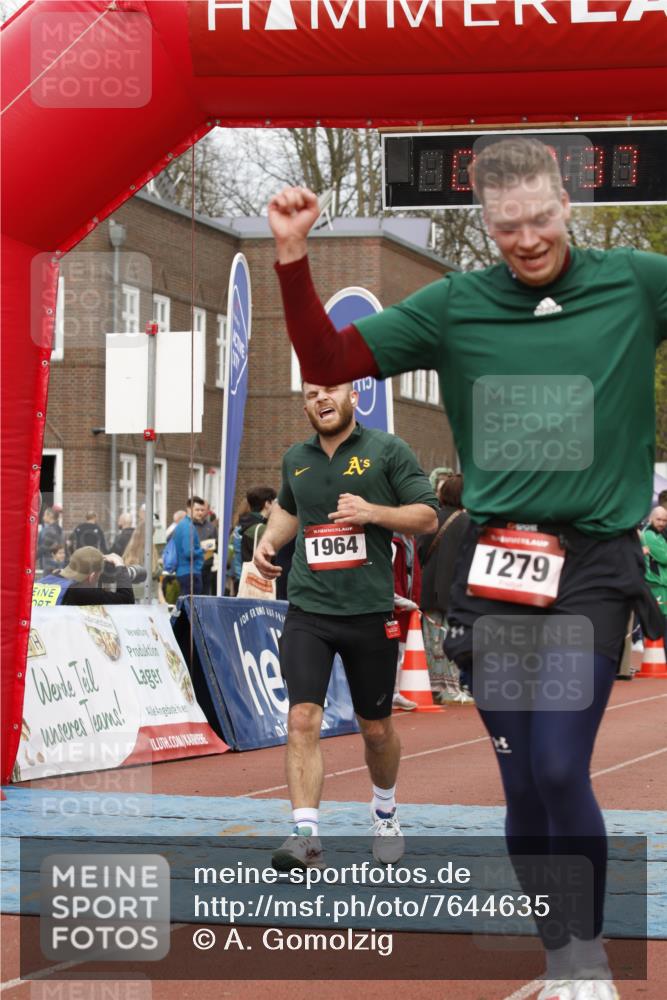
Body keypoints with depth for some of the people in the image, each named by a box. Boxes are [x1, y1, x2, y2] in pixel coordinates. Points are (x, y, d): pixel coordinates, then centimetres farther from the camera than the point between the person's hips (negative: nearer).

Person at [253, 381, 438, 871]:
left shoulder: (387, 450, -1)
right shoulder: (296, 459, 11)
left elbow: (427, 515, -3)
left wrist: (372, 512, -16)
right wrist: (269, 540, 13)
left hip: (370, 611, -2)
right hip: (307, 610, 2)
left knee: (377, 728, 11)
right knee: (303, 720, -14)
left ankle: (385, 812, 38)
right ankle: (307, 834, -17)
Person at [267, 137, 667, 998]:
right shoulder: (454, 306, 5)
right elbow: (326, 361, 6)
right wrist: (293, 256, -6)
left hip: (593, 565, -2)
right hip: (491, 570, 2)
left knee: (561, 770, -13)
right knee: (523, 784, 5)